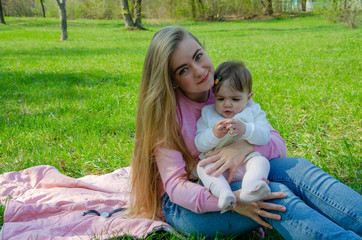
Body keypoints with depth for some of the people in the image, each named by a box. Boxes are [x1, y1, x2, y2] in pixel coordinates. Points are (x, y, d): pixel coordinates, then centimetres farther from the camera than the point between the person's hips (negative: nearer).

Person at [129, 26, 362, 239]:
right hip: (183, 206, -4)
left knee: (297, 168, -24)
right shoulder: (167, 109, -14)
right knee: (274, 195, -32)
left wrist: (246, 146, -27)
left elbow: (278, 143, -3)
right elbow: (176, 186, -20)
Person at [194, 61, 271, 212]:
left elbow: (264, 137, -6)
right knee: (202, 166, -26)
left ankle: (251, 187, -56)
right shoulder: (208, 114, 12)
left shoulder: (253, 112, 10)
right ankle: (224, 192, -50)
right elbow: (199, 144, 2)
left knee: (261, 161, -27)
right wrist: (214, 134, -19)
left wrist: (245, 130, -26)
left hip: (245, 160, 0)